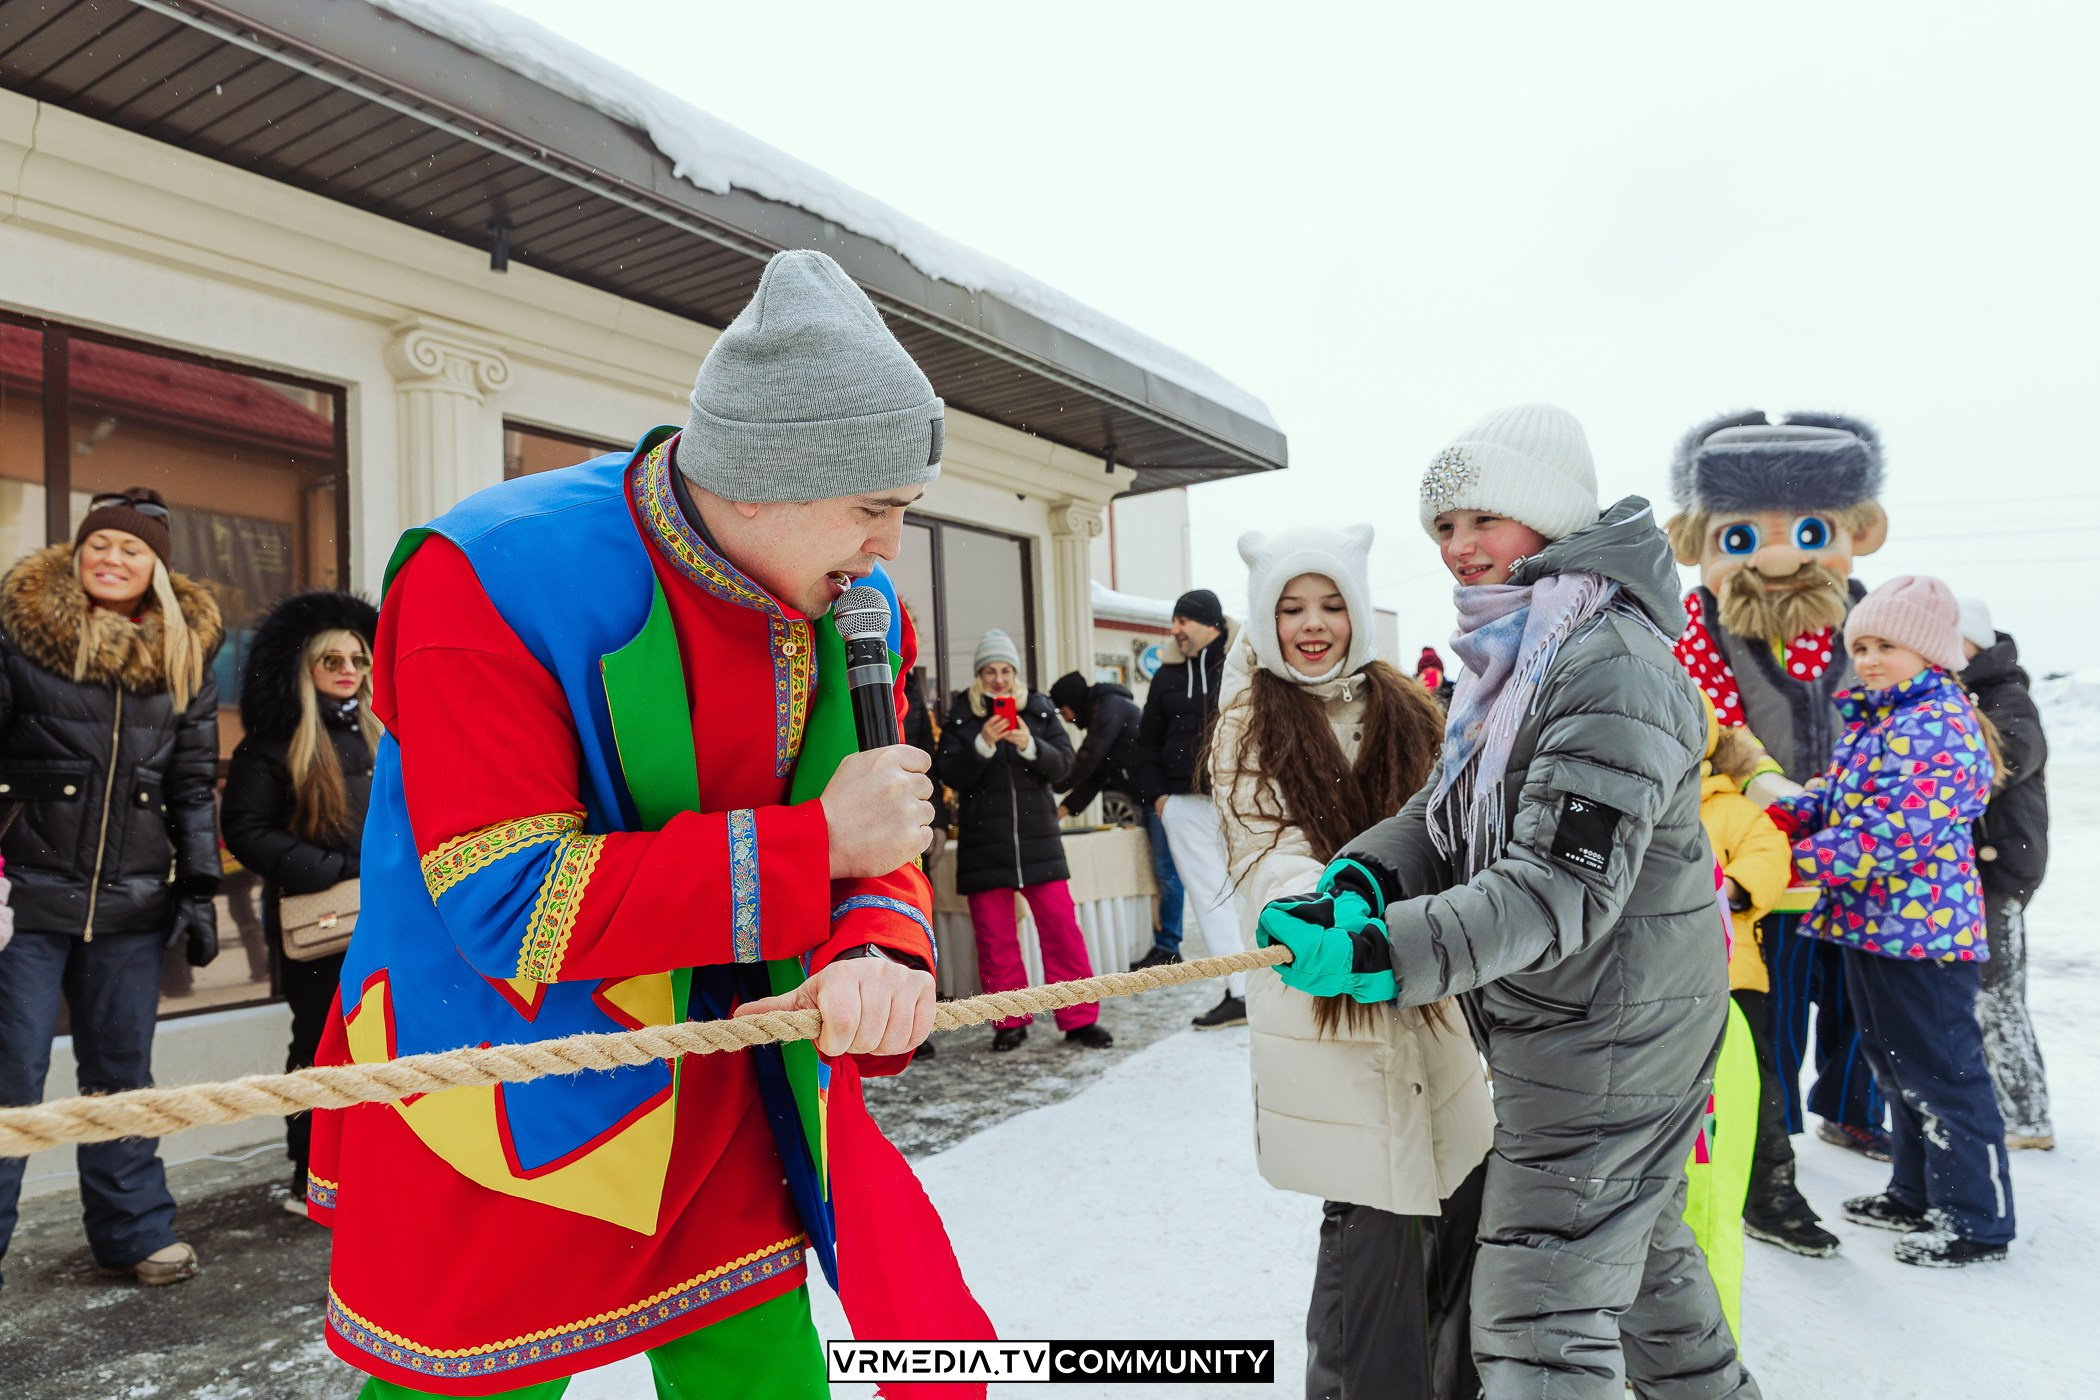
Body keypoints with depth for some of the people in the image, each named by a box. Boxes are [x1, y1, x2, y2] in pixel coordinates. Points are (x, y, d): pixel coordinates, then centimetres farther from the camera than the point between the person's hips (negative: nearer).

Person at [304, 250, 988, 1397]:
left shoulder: (851, 610, -2)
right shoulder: (492, 577, -22)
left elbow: (874, 843, 2)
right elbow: (510, 904, -26)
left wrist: (881, 952, -23)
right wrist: (814, 845, -27)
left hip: (720, 1095, 5)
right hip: (502, 1129, -4)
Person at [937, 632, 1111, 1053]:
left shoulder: (1039, 709, 8)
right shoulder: (961, 716, 5)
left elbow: (1064, 764, 0)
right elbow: (950, 776, -5)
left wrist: (1030, 745, -18)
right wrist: (983, 744, -19)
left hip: (1038, 835, 0)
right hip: (983, 841, 0)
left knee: (1061, 925, -3)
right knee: (994, 934, 4)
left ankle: (1080, 1018, 6)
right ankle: (1010, 1021, 17)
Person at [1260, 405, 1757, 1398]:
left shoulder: (1612, 669, -23)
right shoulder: (1511, 654, 9)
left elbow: (1564, 888, -29)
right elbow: (1447, 812, 7)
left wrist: (1387, 951, -37)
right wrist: (1364, 878, -13)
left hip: (1607, 1036, -10)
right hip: (1573, 1025, 10)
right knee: (1639, 1243, 29)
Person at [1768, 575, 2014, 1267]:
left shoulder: (1939, 723, -18)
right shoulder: (1869, 722, 13)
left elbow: (1899, 827, -26)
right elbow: (1832, 797, 12)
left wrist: (1804, 860, -23)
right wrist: (1773, 816, -6)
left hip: (1920, 927, -10)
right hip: (1868, 923, 10)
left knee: (1943, 1073, 3)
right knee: (1895, 1064, 20)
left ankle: (1979, 1221, 18)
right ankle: (1916, 1193, 36)